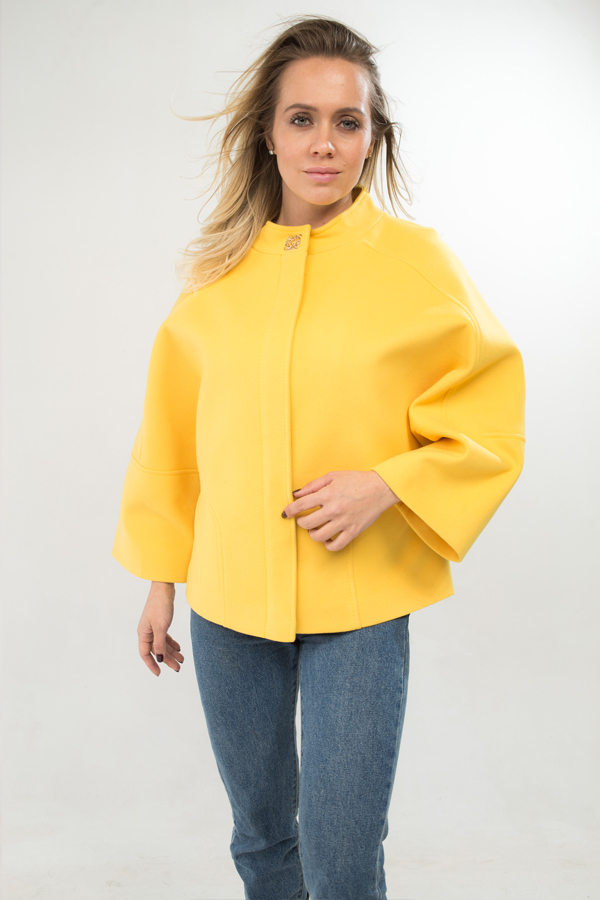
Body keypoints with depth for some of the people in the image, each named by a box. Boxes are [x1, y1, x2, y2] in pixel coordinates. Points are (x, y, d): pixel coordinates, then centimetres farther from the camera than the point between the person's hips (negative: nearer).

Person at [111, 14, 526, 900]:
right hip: (228, 595, 3)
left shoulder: (417, 263, -6)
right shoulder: (220, 271, 1)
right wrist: (159, 578, 10)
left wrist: (385, 484, -17)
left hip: (360, 602, -2)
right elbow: (172, 435, 8)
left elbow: (489, 425, -1)